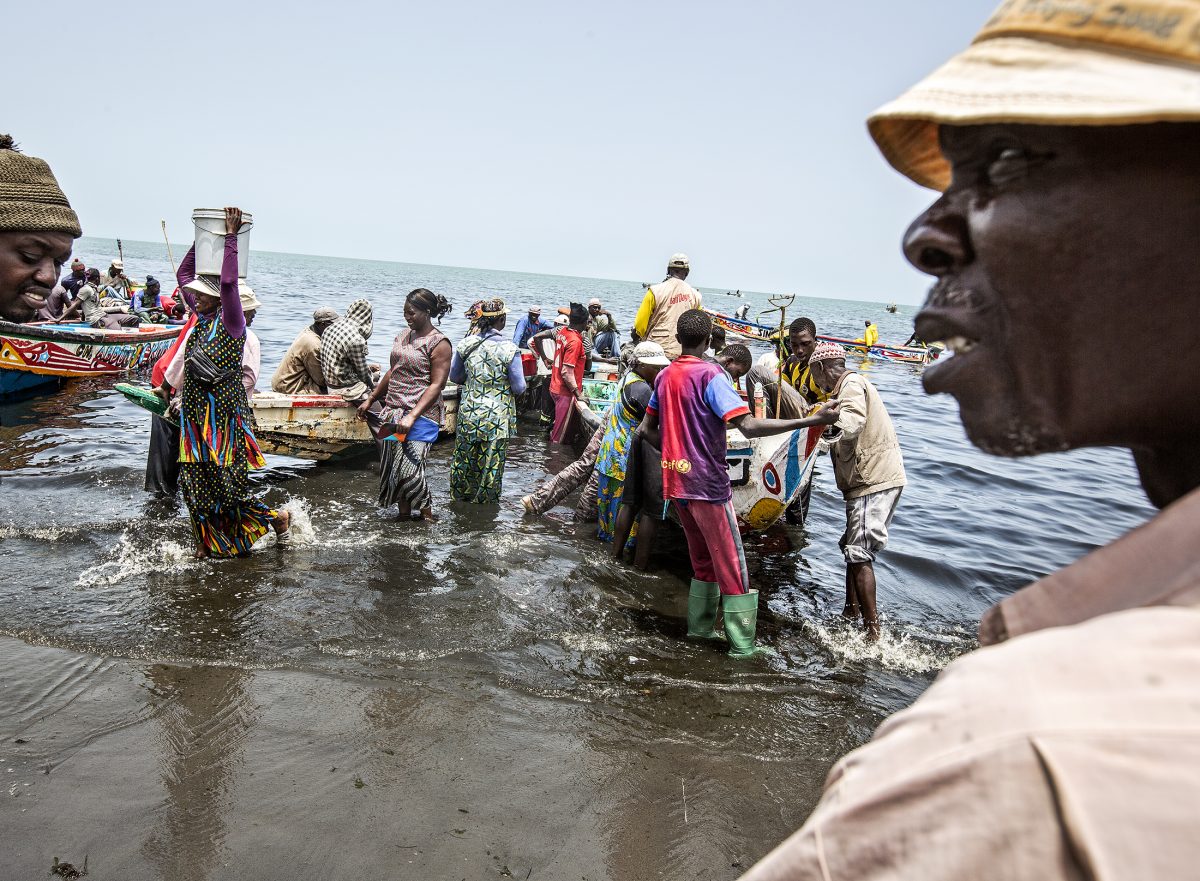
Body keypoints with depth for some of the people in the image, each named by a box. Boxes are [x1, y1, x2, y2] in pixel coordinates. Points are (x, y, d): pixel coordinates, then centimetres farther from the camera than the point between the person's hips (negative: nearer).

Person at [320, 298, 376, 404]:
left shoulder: (330, 328, 2)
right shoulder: (356, 340, -24)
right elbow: (363, 373, -13)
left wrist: (368, 367, 19)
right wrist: (372, 386, 5)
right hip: (346, 389, -9)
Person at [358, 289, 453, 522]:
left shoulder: (439, 343, -9)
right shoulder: (402, 336, 14)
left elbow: (437, 385, -15)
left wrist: (412, 416, -22)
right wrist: (370, 400, 22)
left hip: (420, 415, -7)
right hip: (392, 412, 7)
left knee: (409, 467, -11)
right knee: (391, 465, 8)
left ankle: (427, 515, 8)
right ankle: (403, 512, 22)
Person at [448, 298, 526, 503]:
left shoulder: (467, 344, -4)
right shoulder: (509, 349, -15)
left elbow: (454, 376, 8)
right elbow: (519, 388, -11)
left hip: (468, 414, 4)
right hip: (497, 417, -4)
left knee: (463, 457, 18)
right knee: (491, 462, 9)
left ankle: (459, 496, 33)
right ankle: (484, 500, 20)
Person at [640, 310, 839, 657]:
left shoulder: (665, 376, 7)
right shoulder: (710, 375, -16)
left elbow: (647, 429, 14)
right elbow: (749, 426, -27)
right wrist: (811, 420, -28)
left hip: (676, 481, 7)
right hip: (708, 484, -7)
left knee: (703, 560, 21)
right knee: (731, 566, 2)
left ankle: (699, 626, 28)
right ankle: (742, 645, 8)